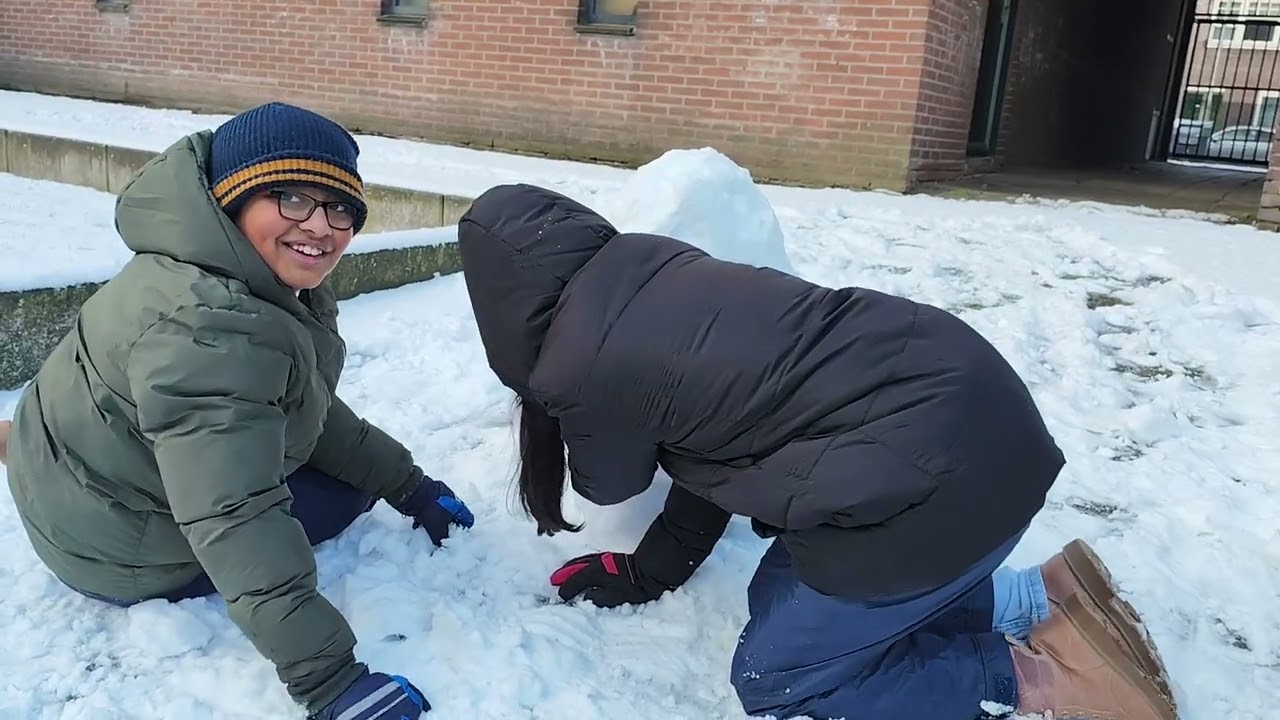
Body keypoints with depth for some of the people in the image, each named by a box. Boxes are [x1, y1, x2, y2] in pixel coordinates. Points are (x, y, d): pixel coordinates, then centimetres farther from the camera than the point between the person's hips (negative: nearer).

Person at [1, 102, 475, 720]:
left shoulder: (269, 286, -3)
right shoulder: (210, 332, -36)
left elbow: (319, 415, 6)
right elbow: (234, 524, -40)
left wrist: (408, 485, 4)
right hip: (118, 550, -9)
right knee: (348, 490, -1)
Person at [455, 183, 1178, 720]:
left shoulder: (577, 368, -10)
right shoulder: (648, 262, 12)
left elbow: (611, 483, 14)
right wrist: (654, 568, 32)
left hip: (933, 478, -9)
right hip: (960, 389, 9)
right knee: (782, 598, 22)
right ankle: (1041, 596, 18)